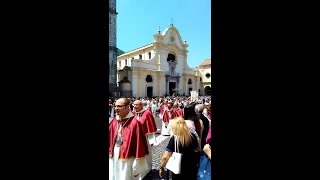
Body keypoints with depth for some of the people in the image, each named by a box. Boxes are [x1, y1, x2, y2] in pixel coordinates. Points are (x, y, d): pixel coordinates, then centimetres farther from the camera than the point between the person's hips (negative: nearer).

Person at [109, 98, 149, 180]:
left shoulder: (135, 123, -21)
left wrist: (137, 167, -12)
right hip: (113, 159, 6)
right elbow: (110, 139, 8)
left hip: (127, 160, -6)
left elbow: (139, 145, -18)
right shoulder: (114, 122, -1)